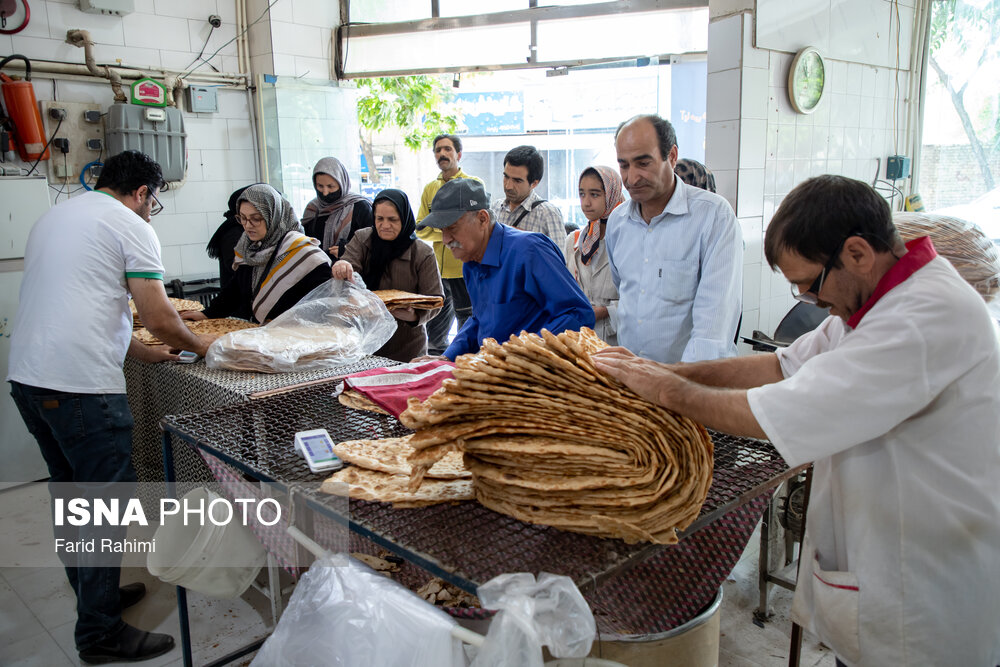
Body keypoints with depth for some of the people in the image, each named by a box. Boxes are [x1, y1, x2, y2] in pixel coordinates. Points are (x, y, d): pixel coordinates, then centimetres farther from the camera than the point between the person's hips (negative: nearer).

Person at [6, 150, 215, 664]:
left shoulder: (53, 217, 21)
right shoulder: (130, 226, -5)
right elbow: (160, 319, -12)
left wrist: (145, 352, 24)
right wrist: (197, 346, 9)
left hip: (26, 375, 9)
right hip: (81, 385, -9)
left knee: (70, 493, 19)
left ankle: (95, 594, 35)